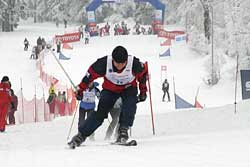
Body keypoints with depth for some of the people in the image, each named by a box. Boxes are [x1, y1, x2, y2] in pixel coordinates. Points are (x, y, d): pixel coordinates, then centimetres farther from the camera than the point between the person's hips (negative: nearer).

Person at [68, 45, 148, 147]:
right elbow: (91, 74, -14)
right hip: (110, 89, 0)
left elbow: (142, 74, -6)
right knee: (101, 112, -13)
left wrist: (143, 91, 2)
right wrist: (80, 89, -7)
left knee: (130, 104, -31)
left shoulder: (134, 63, -29)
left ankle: (123, 129, -26)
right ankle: (81, 135, -6)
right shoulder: (104, 63, -30)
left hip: (128, 88, 0)